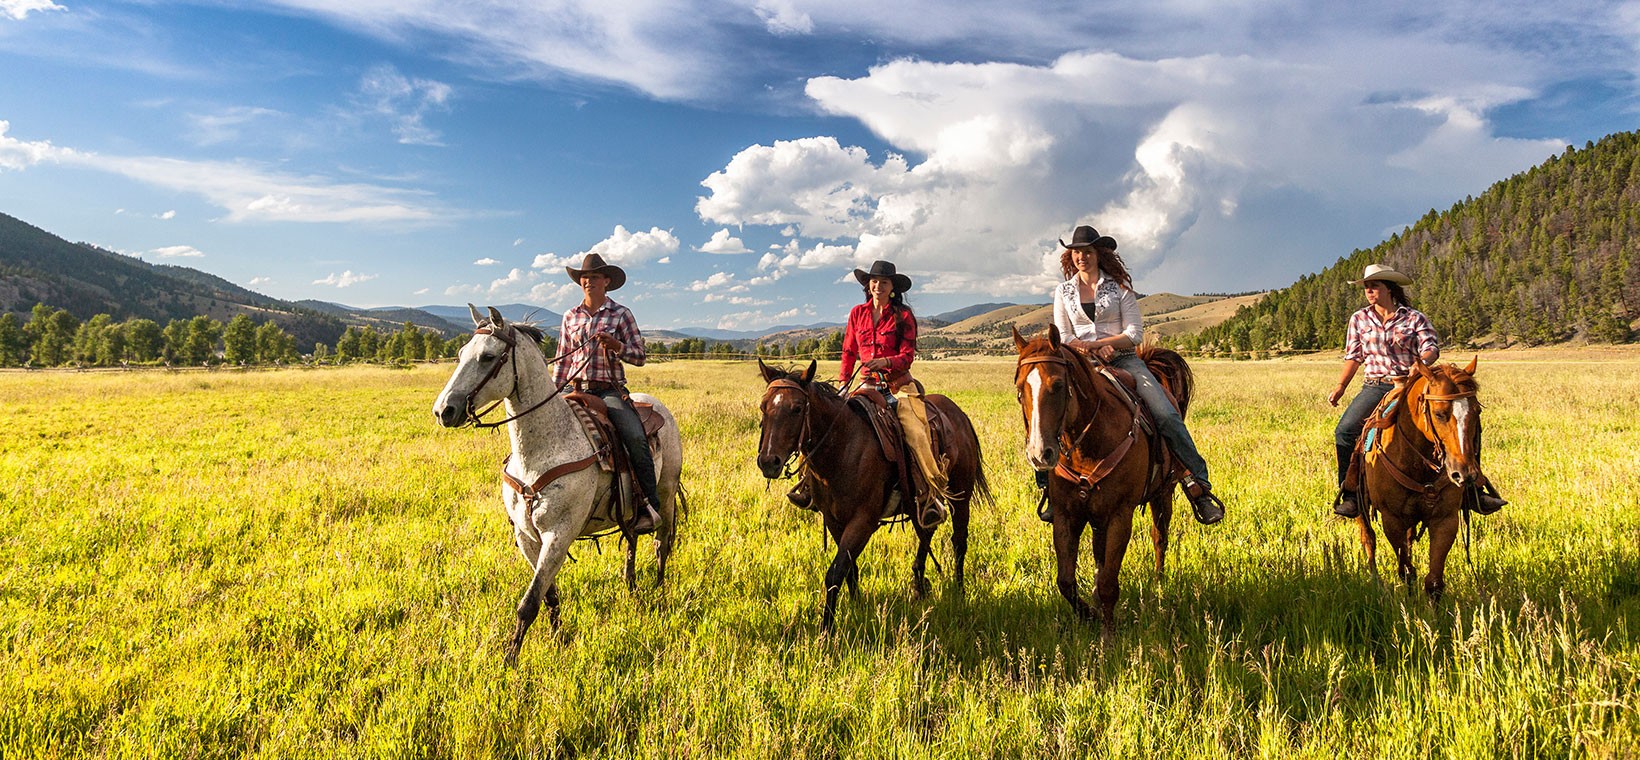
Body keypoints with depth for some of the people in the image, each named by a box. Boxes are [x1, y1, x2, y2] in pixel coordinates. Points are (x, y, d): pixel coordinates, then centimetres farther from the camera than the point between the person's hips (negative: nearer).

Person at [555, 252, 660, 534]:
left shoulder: (621, 315, 4)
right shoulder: (570, 317, 13)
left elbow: (639, 357, 2)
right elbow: (563, 360, 18)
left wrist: (616, 346, -17)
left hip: (610, 391, -4)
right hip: (577, 390, 4)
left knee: (636, 438, -27)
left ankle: (648, 506, -21)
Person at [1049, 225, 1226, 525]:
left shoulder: (1120, 287, 6)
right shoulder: (1063, 292, 12)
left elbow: (1134, 335, -1)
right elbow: (1064, 339, 6)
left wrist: (1090, 343, -12)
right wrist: (1096, 350, -12)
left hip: (1123, 360, -1)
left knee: (1167, 415, -21)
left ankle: (1198, 483, -16)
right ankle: (1050, 487, -8)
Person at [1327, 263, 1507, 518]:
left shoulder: (1414, 318, 4)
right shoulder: (1359, 319, 10)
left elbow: (1431, 347, -5)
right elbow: (1353, 356, 15)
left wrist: (1422, 362, -28)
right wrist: (1340, 387, 6)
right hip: (1375, 387, 1)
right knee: (1344, 431, -21)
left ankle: (1475, 492, 0)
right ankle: (1349, 496, -12)